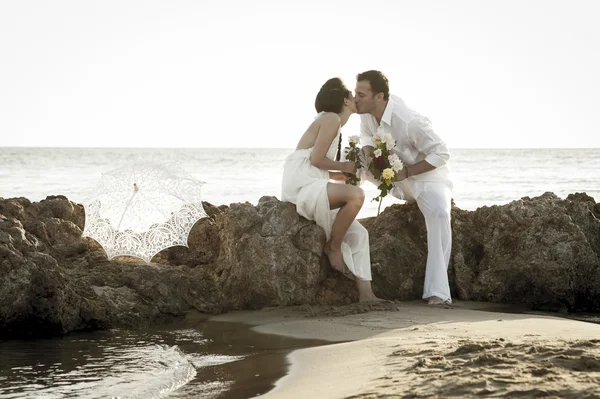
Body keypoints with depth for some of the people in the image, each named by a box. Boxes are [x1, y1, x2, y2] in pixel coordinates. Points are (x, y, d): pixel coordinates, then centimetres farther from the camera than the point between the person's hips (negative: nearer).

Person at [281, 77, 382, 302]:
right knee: (356, 195, -30)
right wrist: (344, 167, -1)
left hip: (311, 189, 10)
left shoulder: (330, 121, 22)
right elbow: (316, 159, -15)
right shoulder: (331, 118, -6)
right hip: (300, 185, -10)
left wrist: (345, 174, 14)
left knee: (358, 233, 2)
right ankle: (332, 247, -12)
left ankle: (365, 293, -5)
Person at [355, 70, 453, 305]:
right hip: (398, 180, 7)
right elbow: (367, 135, 5)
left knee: (439, 215, -35)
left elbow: (441, 154, -26)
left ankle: (438, 292, -35)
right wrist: (368, 152, -19)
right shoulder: (368, 112, -14)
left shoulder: (410, 123, -34)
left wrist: (405, 172, -31)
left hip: (427, 177, -7)